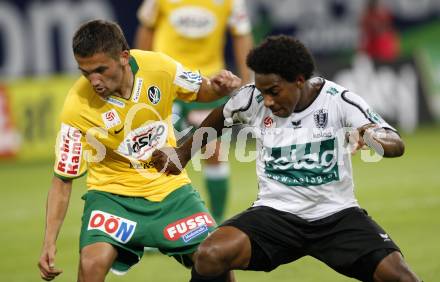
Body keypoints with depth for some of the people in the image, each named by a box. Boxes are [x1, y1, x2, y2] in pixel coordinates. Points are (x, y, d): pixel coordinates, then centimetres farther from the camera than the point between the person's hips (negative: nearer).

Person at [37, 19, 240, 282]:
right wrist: (49, 242, -20)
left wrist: (218, 87, -17)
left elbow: (202, 91, 7)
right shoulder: (78, 107, -22)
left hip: (170, 189, 3)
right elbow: (63, 179, -13)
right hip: (112, 193, -3)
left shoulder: (159, 67, -16)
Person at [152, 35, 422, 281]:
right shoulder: (252, 99, -6)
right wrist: (182, 154, 19)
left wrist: (375, 139, -42)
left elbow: (396, 144, -19)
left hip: (336, 214, -1)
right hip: (276, 212, 1)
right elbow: (219, 118, 18)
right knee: (208, 257, -26)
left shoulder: (339, 100, -12)